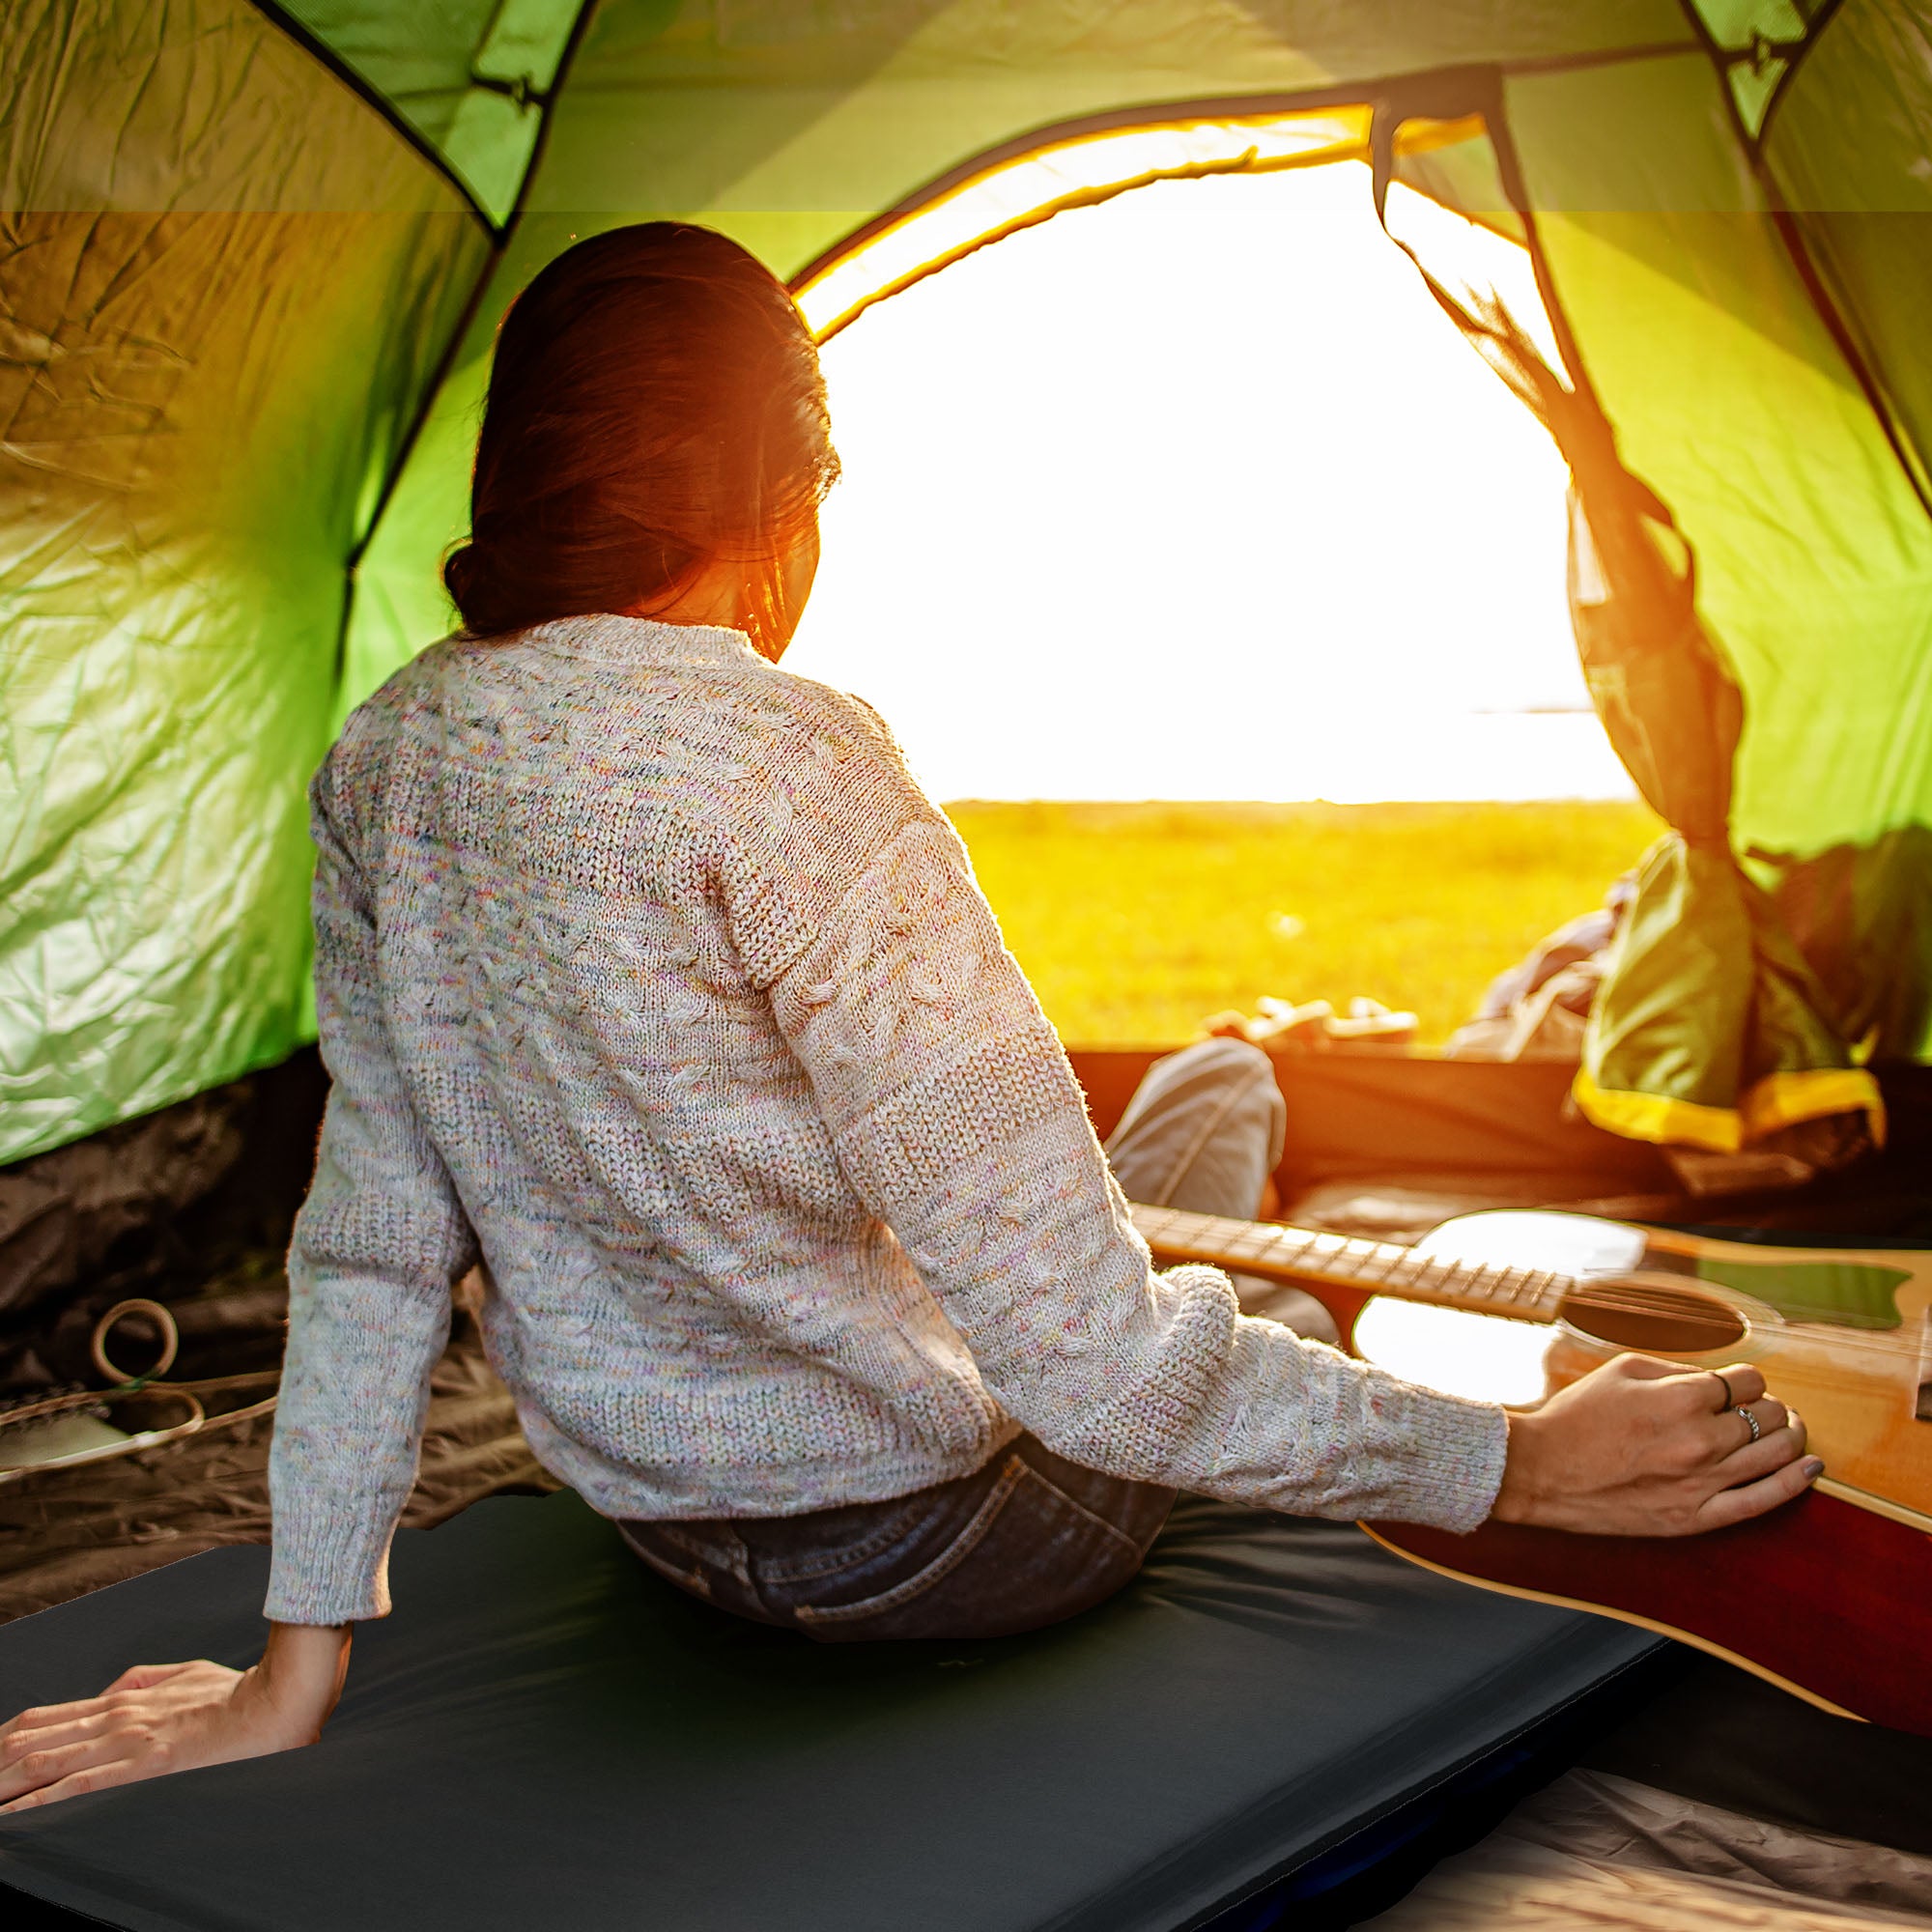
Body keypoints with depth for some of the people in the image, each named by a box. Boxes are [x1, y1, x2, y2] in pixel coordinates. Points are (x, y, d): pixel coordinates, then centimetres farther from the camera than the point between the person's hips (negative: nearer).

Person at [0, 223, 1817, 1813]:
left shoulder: (380, 765, -7)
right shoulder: (781, 760, -30)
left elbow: (370, 1240, -2)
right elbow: (1080, 1353, -30)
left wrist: (298, 1661, 5)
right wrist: (1516, 1462, -20)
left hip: (649, 1515, 6)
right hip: (938, 1541, -6)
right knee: (1224, 1084, 23)